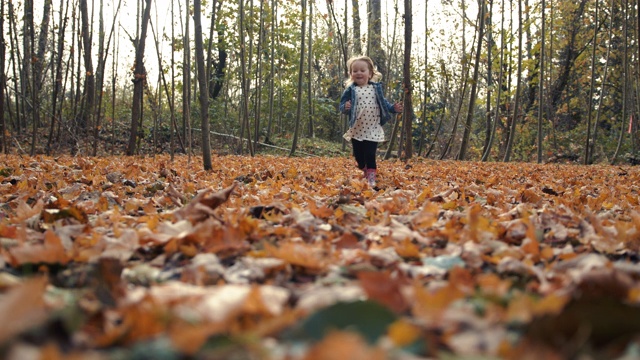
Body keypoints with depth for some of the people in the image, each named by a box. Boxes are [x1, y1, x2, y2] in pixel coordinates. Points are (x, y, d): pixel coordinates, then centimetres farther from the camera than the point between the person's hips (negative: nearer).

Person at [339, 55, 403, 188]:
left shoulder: (376, 88, 4)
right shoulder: (350, 90, -3)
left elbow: (383, 103, 14)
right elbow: (342, 105, -3)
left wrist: (393, 108, -2)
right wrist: (345, 107, -26)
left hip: (373, 129, 0)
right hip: (356, 129, 0)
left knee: (370, 155, -5)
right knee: (359, 155, 9)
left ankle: (371, 178, -1)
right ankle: (364, 174, 25)